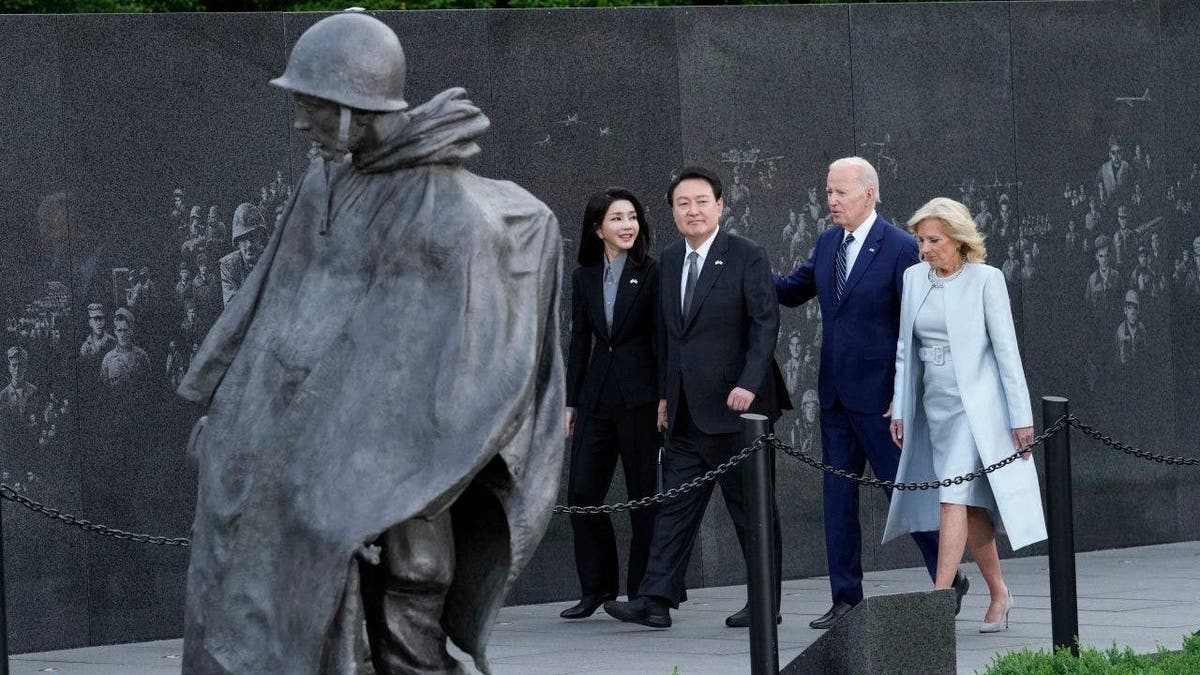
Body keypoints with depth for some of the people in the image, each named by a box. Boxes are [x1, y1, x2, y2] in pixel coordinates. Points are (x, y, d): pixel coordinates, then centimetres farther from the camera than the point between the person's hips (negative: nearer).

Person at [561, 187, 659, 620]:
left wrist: (665, 398, -10)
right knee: (582, 493, 1)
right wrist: (570, 403, 10)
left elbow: (662, 340, -5)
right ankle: (596, 589, 13)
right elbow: (579, 342, 13)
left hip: (638, 398, -5)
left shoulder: (651, 274, -3)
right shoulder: (584, 278, 10)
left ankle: (642, 593, 8)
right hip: (596, 397, 5)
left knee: (643, 496, 1)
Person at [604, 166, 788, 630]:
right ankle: (656, 600, -3)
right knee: (675, 504, 1)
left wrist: (749, 384, -19)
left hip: (733, 407, -6)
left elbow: (766, 322, -10)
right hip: (686, 413, 6)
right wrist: (664, 394, 13)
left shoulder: (746, 257, -6)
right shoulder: (668, 262, 13)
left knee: (751, 506, 2)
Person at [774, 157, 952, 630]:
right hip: (835, 393, 7)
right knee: (838, 495, 7)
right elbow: (792, 290, 21)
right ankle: (845, 598, 12)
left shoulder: (900, 249, -12)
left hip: (879, 395, -7)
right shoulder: (827, 244, 10)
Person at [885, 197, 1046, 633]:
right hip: (935, 405, 5)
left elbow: (1006, 348, -7)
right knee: (972, 507, 10)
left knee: (954, 498, -16)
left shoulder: (985, 280, -7)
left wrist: (1020, 416, -8)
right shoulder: (914, 278, 8)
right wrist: (900, 409, 9)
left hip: (976, 405, -5)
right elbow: (905, 348, 13)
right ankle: (998, 594, 23)